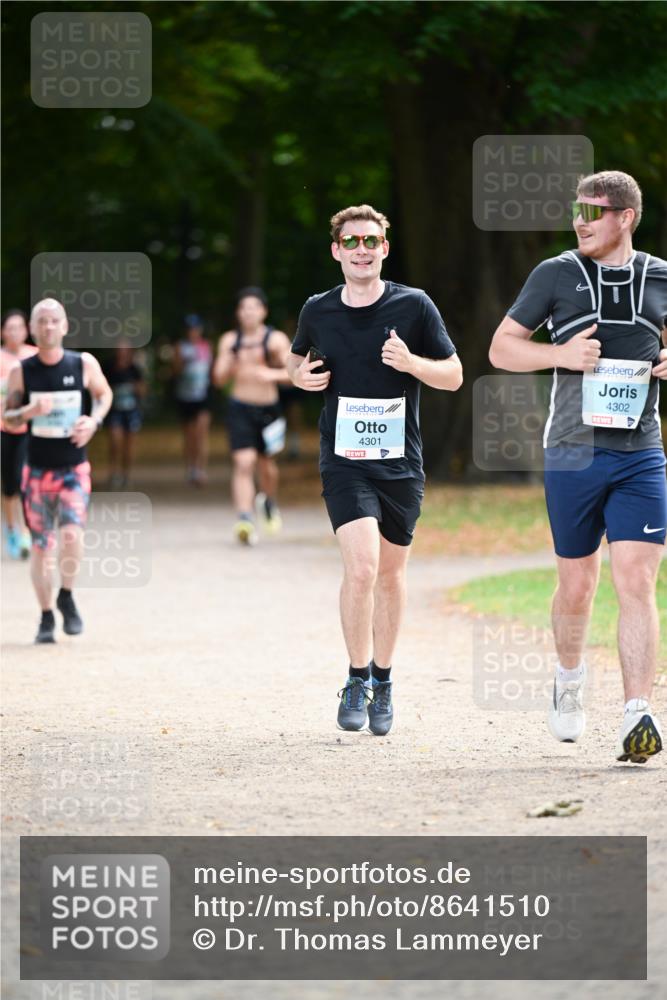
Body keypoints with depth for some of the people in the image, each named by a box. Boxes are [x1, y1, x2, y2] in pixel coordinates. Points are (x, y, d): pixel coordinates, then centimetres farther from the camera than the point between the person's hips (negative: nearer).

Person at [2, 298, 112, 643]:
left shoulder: (84, 364, -4)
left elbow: (104, 394, 14)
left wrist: (95, 419, -6)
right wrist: (28, 411, -20)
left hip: (74, 469, -1)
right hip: (37, 471, 1)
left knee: (72, 534, -21)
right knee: (41, 547, 5)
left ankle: (66, 597, 5)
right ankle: (46, 617, 22)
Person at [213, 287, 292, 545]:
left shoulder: (276, 340, -4)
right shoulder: (230, 340, 4)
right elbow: (219, 378, 5)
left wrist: (274, 374, -30)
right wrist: (226, 366, -15)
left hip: (268, 408, 0)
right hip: (240, 408, 0)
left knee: (266, 465, 13)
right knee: (243, 463, -16)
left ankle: (269, 501, 45)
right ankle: (244, 519, -24)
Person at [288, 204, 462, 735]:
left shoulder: (414, 306, -3)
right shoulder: (318, 311, 2)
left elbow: (454, 375, 1)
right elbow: (297, 357, 22)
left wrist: (411, 362, -17)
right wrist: (302, 376, -1)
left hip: (401, 462, 1)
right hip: (344, 462, -1)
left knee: (390, 572, 10)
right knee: (361, 567, -18)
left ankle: (382, 681, 28)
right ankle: (358, 678, -2)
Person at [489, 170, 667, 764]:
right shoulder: (557, 274, 3)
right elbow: (502, 348, 6)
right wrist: (562, 354, -11)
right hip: (573, 453, 0)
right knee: (577, 582, 8)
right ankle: (569, 677, 37)